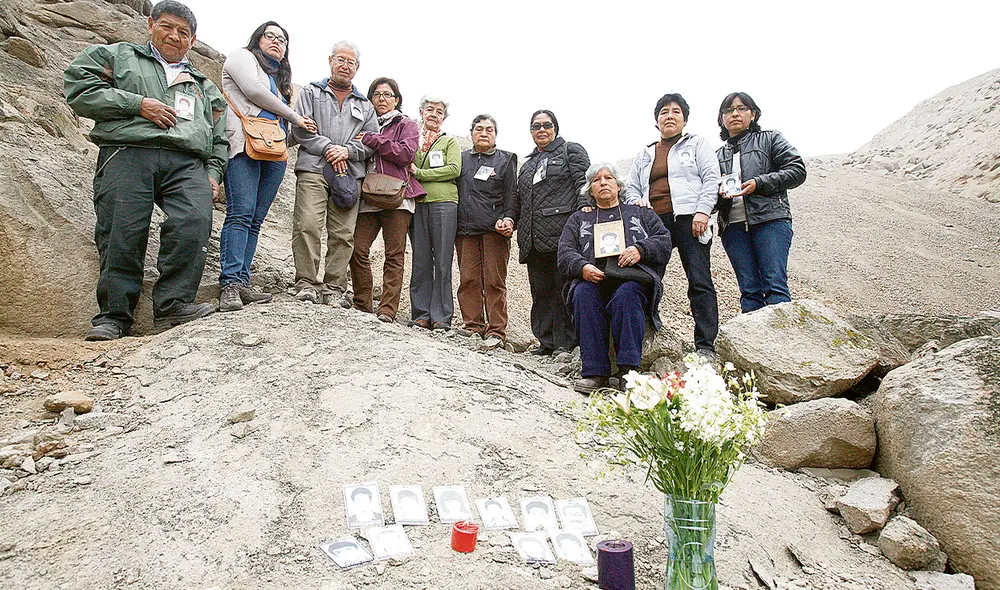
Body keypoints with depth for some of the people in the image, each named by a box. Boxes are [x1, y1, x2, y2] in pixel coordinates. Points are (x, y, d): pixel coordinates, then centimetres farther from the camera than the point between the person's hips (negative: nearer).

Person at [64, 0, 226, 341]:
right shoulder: (117, 56, 25)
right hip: (127, 154, -1)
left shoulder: (204, 86, 35)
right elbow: (78, 87, 9)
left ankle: (172, 305, -26)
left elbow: (219, 137, 31)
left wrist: (213, 173, 13)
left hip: (188, 163, 2)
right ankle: (114, 315, -6)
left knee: (194, 222, -27)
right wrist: (137, 104, -1)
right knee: (122, 233, -15)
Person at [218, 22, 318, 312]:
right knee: (241, 213, -18)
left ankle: (242, 283, -4)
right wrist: (295, 117, 3)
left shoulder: (279, 77, 34)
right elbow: (253, 90, -3)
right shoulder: (242, 56, 14)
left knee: (255, 219, -2)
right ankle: (230, 285, -22)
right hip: (246, 144, -7)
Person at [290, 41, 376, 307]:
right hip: (314, 168, -2)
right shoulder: (311, 92, 18)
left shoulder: (365, 105, 25)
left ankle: (334, 289, -2)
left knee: (343, 234, -5)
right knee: (307, 226, -16)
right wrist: (328, 148, -7)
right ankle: (307, 283, -11)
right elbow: (300, 128, 4)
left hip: (350, 174, 2)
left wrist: (347, 151, -4)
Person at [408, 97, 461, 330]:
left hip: (443, 203, -2)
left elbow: (454, 169, -1)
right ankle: (421, 314, 5)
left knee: (442, 261, -5)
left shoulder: (450, 141, 15)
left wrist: (419, 173, -5)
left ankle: (441, 317, -3)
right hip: (417, 204, 2)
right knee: (420, 261, 0)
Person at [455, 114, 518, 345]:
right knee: (468, 280, -1)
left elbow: (512, 194, 7)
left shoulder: (506, 160, 14)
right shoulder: (462, 158, 20)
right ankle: (473, 328, 6)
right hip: (465, 229, 3)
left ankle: (496, 331, -2)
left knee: (495, 281, -5)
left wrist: (508, 218, -9)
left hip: (494, 230, -3)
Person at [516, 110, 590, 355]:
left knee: (564, 287, -7)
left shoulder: (571, 150, 12)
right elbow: (520, 200, 29)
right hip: (534, 238, 6)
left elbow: (584, 181, -2)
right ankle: (546, 341, 10)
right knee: (541, 290, 4)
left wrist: (584, 208, -17)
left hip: (562, 232, -6)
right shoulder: (527, 164, 29)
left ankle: (566, 342, -1)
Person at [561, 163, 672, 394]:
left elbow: (664, 242, 14)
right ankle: (594, 371, -35)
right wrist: (582, 267, -9)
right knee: (583, 294, -34)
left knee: (626, 294, -37)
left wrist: (640, 249, -8)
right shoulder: (579, 219, 30)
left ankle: (629, 367, -39)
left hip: (633, 279, -1)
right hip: (593, 279, 1)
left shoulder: (641, 213, 28)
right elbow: (565, 253, 13)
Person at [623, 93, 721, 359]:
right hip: (654, 224, 4)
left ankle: (705, 345, -10)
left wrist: (703, 211, -11)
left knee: (699, 282, -10)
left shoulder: (696, 143, 14)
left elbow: (711, 178, 3)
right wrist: (637, 203, 0)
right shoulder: (644, 155, 25)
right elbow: (631, 187, 23)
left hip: (689, 220, -4)